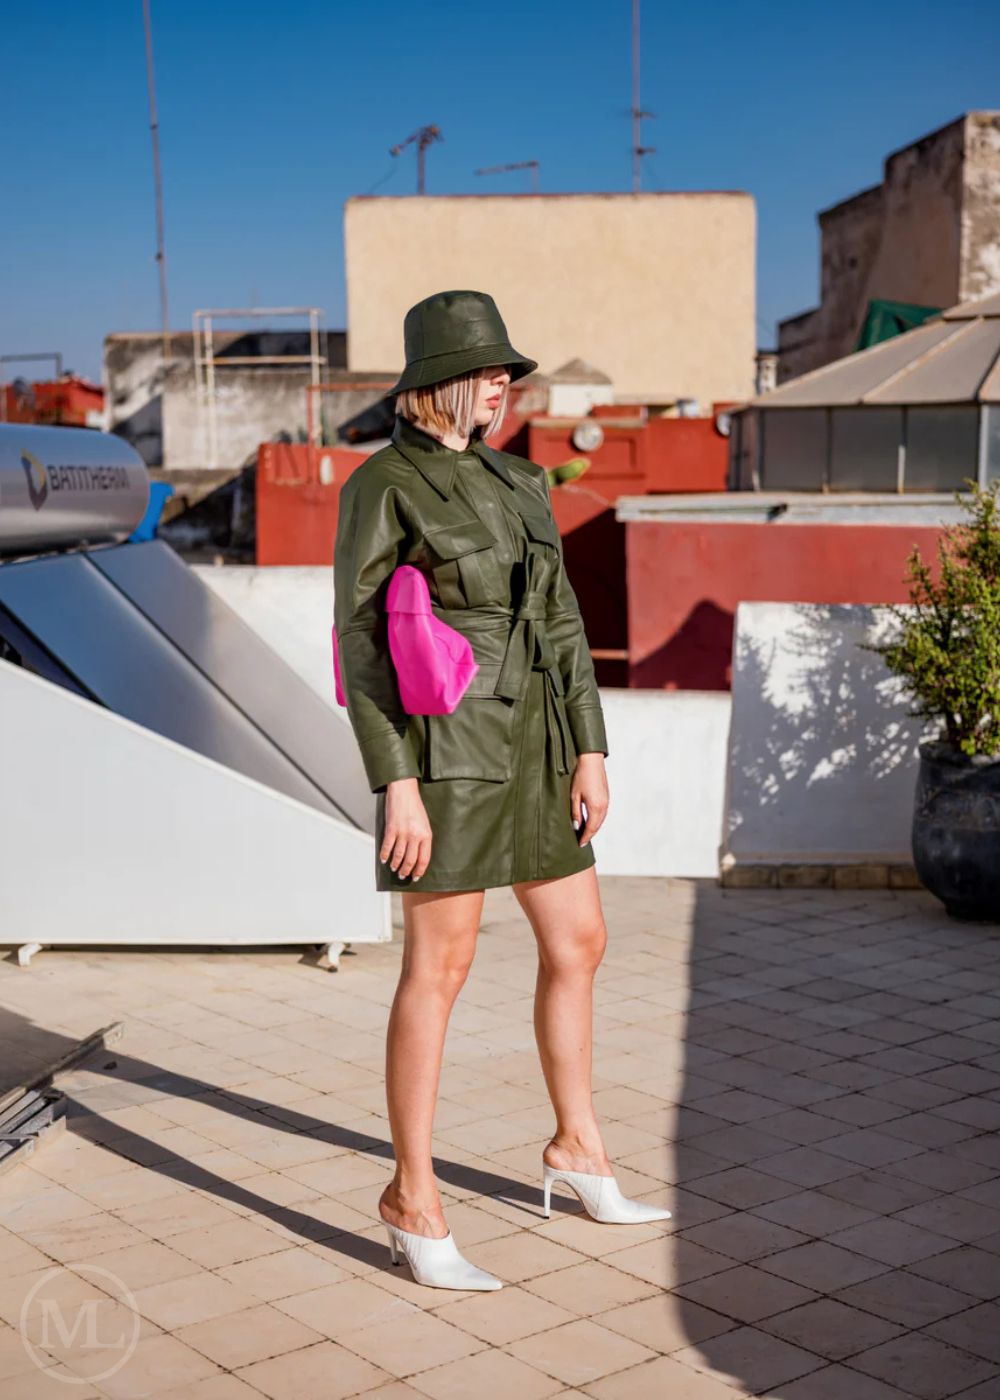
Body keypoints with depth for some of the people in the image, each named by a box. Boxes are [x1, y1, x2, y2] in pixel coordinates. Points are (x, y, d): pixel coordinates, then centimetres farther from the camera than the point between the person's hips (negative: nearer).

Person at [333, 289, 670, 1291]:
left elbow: (561, 622, 13)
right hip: (444, 747, -8)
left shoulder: (517, 483, 14)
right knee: (440, 968, -3)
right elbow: (358, 640, -11)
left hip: (533, 744, 8)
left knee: (578, 944, 14)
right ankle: (413, 1199, 10)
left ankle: (577, 1146, 33)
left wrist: (589, 749, 6)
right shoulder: (382, 484, -8)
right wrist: (395, 782, -17)